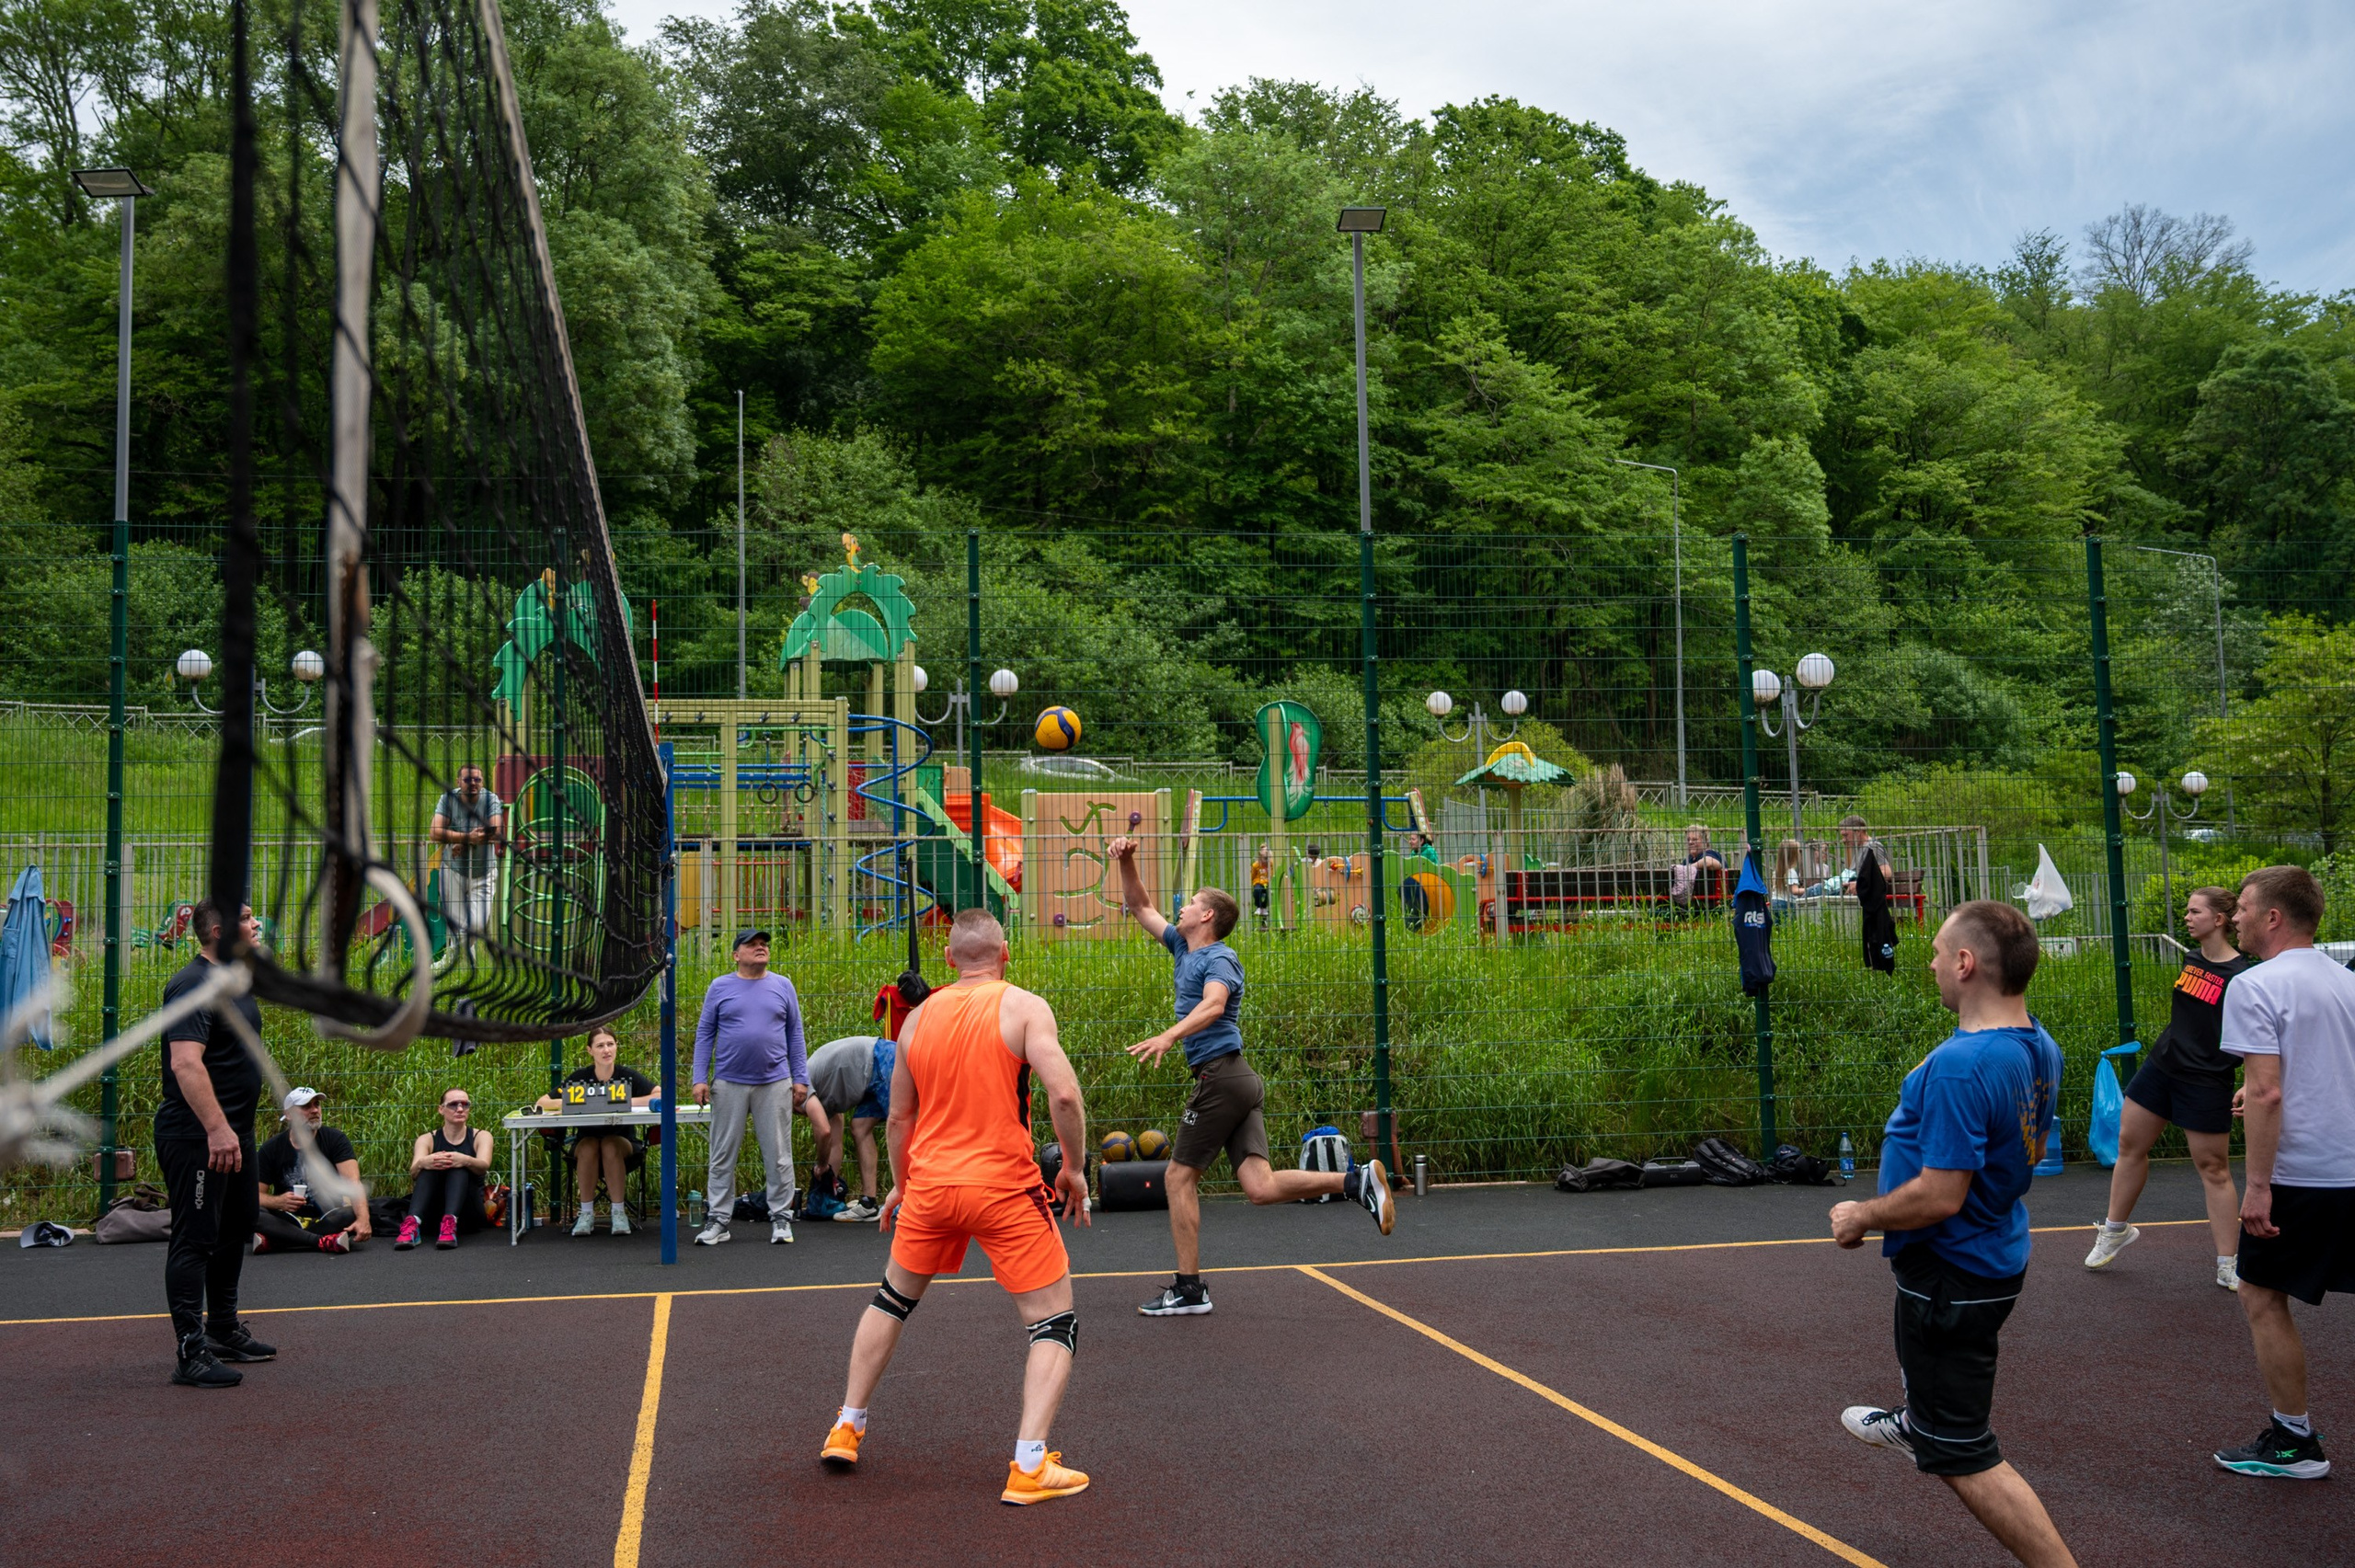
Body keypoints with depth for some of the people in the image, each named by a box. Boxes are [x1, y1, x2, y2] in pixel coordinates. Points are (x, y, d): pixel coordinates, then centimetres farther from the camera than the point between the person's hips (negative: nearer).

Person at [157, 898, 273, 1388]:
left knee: (236, 1228, 19)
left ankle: (225, 1331, 32)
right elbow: (186, 1062, -29)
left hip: (233, 1131, 11)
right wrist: (217, 1129, -33)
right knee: (196, 1238, -6)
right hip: (198, 1137, -10)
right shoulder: (193, 984, -19)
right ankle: (191, 1353, -2)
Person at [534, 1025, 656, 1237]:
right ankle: (586, 1213, -20)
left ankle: (618, 1211, -22)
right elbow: (542, 1103, -10)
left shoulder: (628, 1076, -9)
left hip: (624, 1142, -1)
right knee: (588, 1147, -32)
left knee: (610, 1146, -33)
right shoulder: (580, 1077, -6)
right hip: (587, 1139, 1)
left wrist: (626, 1102, -26)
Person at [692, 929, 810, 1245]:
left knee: (779, 1154, 3)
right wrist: (700, 1079, -2)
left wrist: (800, 1078, 4)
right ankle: (718, 1219, 12)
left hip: (775, 1083, 1)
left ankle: (780, 1217, 12)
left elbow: (794, 1034, 10)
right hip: (729, 1084, 0)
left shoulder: (782, 986, 8)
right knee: (723, 1155, 4)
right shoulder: (720, 987, 4)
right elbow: (704, 1034, 5)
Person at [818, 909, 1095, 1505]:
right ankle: (1029, 1467, -4)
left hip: (929, 1183, 5)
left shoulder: (919, 1016, 6)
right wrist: (1075, 1168, -5)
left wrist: (900, 1185, 28)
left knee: (892, 1300, 28)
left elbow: (899, 1117, 13)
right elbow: (1063, 1094, -19)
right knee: (1055, 1324, 6)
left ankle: (846, 1429, 34)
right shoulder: (1025, 1007, -7)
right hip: (1004, 1188, -5)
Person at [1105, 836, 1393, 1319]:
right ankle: (1356, 1181, -6)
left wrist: (1168, 1036, -43)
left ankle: (1188, 1289, 6)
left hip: (1220, 1077, -8)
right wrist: (1126, 861, 15)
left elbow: (1213, 1006, -29)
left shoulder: (1218, 958, -8)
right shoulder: (1184, 948, 18)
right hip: (1239, 1082, 8)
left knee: (1179, 1179, 0)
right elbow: (1140, 907, 28)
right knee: (1261, 1186, -3)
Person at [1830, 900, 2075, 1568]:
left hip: (1950, 1276, -10)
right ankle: (1914, 1419, 66)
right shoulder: (2041, 1048, -3)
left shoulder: (1959, 1066, -33)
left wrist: (1861, 1217, -15)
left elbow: (1939, 1196, -33)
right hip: (1998, 1254, 10)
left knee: (1961, 1457, -1)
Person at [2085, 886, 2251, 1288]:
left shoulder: (2240, 975, -16)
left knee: (2213, 1168, 0)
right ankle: (2116, 1230, 30)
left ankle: (2228, 1265, 10)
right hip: (2161, 1068, 7)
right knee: (2129, 1144, 13)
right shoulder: (2192, 961, 6)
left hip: (2206, 1082, -7)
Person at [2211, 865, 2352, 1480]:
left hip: (2298, 1175, -7)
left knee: (2262, 1298, 6)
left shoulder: (2254, 987, -13)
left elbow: (2267, 1093, -20)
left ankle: (2294, 1442, 13)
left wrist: (2258, 1185, -17)